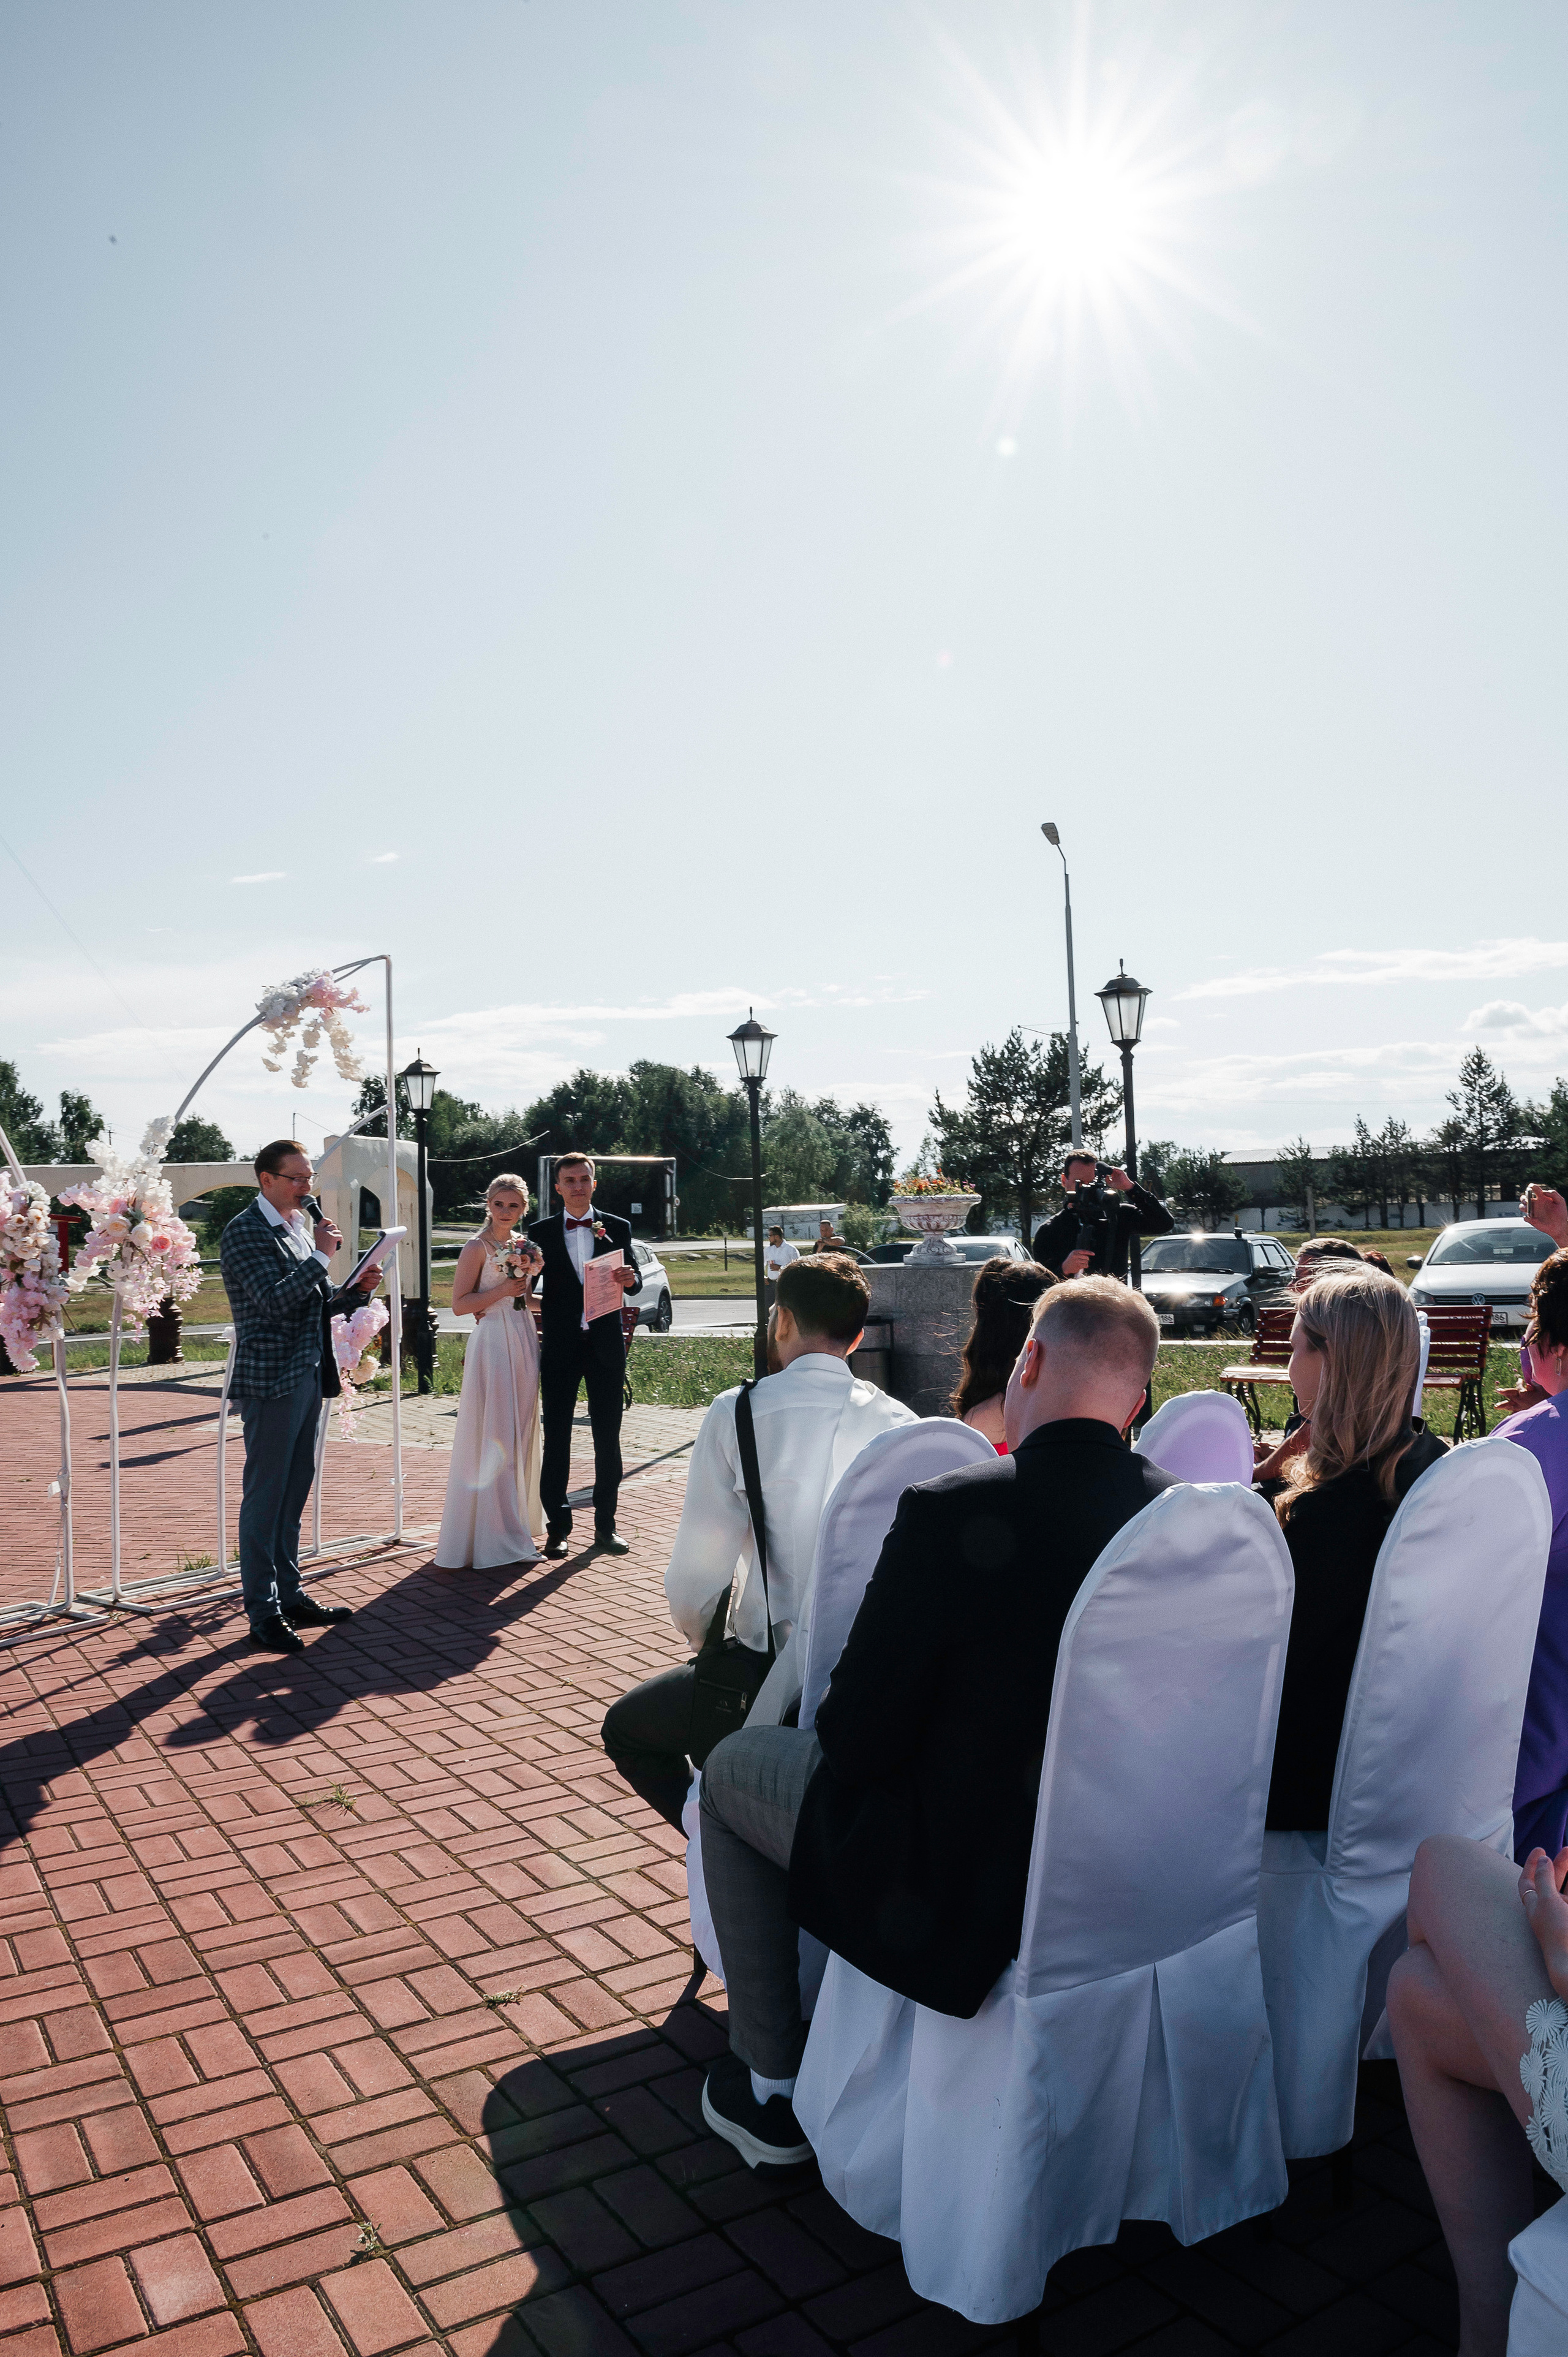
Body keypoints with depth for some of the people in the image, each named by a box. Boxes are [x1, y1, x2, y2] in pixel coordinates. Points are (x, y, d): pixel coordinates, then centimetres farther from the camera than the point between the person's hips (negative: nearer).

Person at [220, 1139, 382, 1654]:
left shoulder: (299, 1226, 16)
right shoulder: (245, 1232, -10)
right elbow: (275, 1301, -21)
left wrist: (357, 1290, 3)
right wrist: (321, 1256, -18)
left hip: (307, 1377, 8)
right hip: (270, 1381, -8)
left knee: (293, 1494, 14)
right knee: (265, 1496, -1)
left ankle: (290, 1596, 24)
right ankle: (262, 1614, 6)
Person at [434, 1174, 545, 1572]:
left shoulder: (523, 1247, 14)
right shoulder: (478, 1248, -7)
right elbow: (460, 1303, -12)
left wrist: (529, 1281, 10)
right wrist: (504, 1289, -17)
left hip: (524, 1341, 8)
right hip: (493, 1342, -8)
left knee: (520, 1436, 12)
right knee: (492, 1438, -6)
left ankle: (515, 1527, 22)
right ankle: (490, 1540, -1)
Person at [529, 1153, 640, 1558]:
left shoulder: (617, 1228, 6)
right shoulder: (541, 1232, 4)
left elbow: (633, 1280, 4)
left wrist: (630, 1278, -18)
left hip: (605, 1344, 1)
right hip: (560, 1346, -1)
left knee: (608, 1437, 7)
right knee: (556, 1437, 3)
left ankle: (605, 1524, 17)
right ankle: (558, 1527, 12)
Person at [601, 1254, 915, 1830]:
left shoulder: (738, 1412, -12)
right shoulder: (902, 1424, -4)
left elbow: (693, 1585, -10)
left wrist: (703, 1641, 11)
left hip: (773, 1683, -4)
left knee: (626, 1728, 21)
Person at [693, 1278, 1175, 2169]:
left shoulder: (951, 1510, -27)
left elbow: (856, 1742, -21)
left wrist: (840, 1728, 3)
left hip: (963, 1891, -6)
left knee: (734, 1769, 18)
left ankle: (773, 2088, 28)